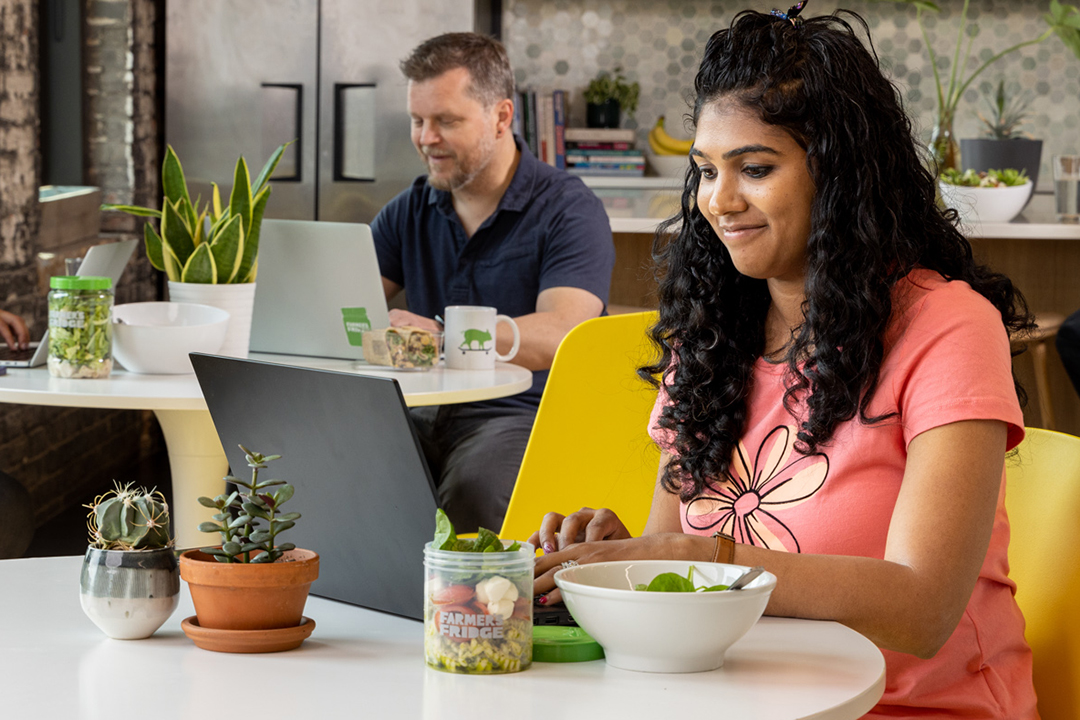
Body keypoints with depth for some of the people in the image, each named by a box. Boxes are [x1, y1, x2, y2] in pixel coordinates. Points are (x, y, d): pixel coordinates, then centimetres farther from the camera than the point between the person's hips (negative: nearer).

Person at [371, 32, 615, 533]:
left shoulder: (569, 211, -5)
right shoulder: (410, 211, 16)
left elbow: (558, 336, -21)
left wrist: (443, 335, -37)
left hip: (527, 415, -5)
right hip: (427, 413, 5)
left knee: (473, 487, -37)